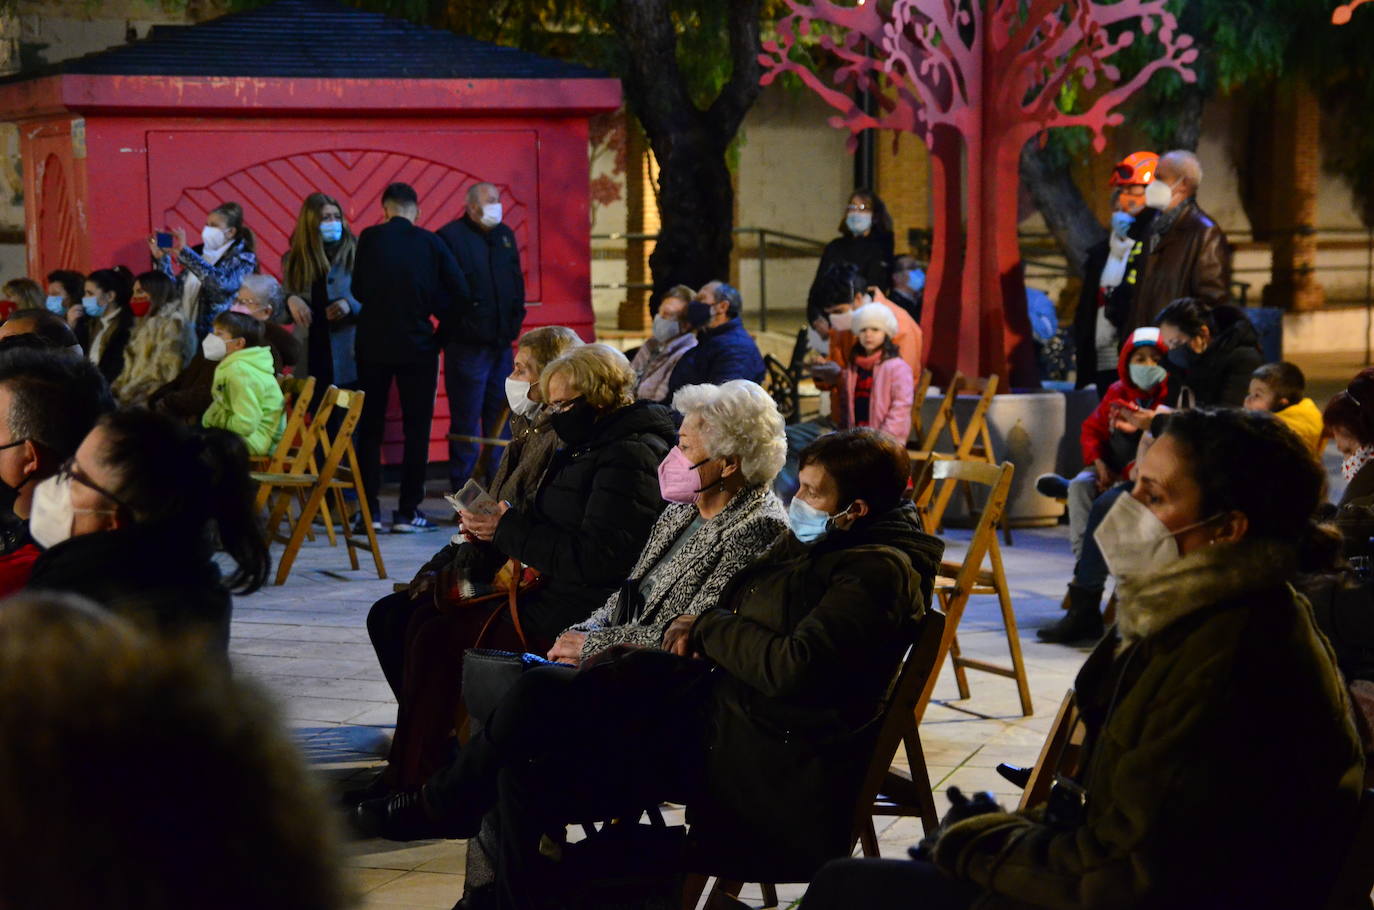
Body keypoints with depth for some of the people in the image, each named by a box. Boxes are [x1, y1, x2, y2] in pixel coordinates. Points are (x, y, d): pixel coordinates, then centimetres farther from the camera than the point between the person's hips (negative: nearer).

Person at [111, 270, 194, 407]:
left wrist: (129, 391, -13)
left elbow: (163, 369, -13)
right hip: (133, 393, 8)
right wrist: (116, 388, 4)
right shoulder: (146, 322, 23)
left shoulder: (173, 322, -4)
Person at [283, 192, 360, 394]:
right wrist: (290, 300, -8)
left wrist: (351, 305, -19)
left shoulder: (355, 253, 0)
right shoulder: (294, 259, 10)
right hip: (310, 358, 3)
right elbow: (280, 314, 13)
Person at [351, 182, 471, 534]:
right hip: (417, 345, -1)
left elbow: (358, 290, 1)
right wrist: (442, 320, 11)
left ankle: (369, 510, 9)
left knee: (369, 427, 10)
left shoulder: (369, 239, -5)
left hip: (373, 344, 1)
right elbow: (461, 294, -6)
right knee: (416, 429, 6)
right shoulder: (430, 243, -4)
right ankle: (407, 512, 4)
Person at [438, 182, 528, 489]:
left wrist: (515, 320, 13)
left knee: (500, 419, 11)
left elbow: (517, 282, 22)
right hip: (467, 345, -7)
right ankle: (462, 490, 3)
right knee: (466, 420, -2)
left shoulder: (505, 235, 16)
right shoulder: (450, 236, -8)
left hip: (501, 345, 7)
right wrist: (459, 324, -13)